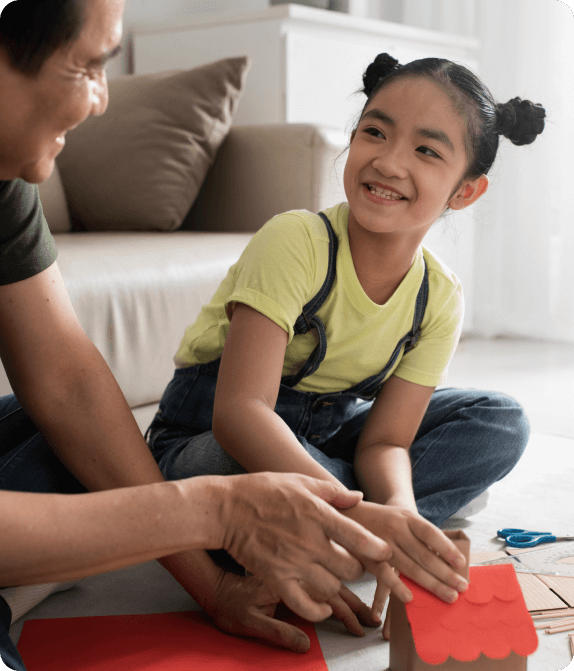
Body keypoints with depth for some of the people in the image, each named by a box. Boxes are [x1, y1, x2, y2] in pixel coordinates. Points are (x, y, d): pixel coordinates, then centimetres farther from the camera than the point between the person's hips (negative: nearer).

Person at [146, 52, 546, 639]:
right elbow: (239, 411, -36)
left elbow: (385, 440, -12)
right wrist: (361, 513, -49)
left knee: (501, 424, -5)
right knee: (256, 470, -41)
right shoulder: (295, 243, -27)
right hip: (211, 436, -5)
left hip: (323, 434, 6)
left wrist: (398, 518, -37)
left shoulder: (441, 299, -10)